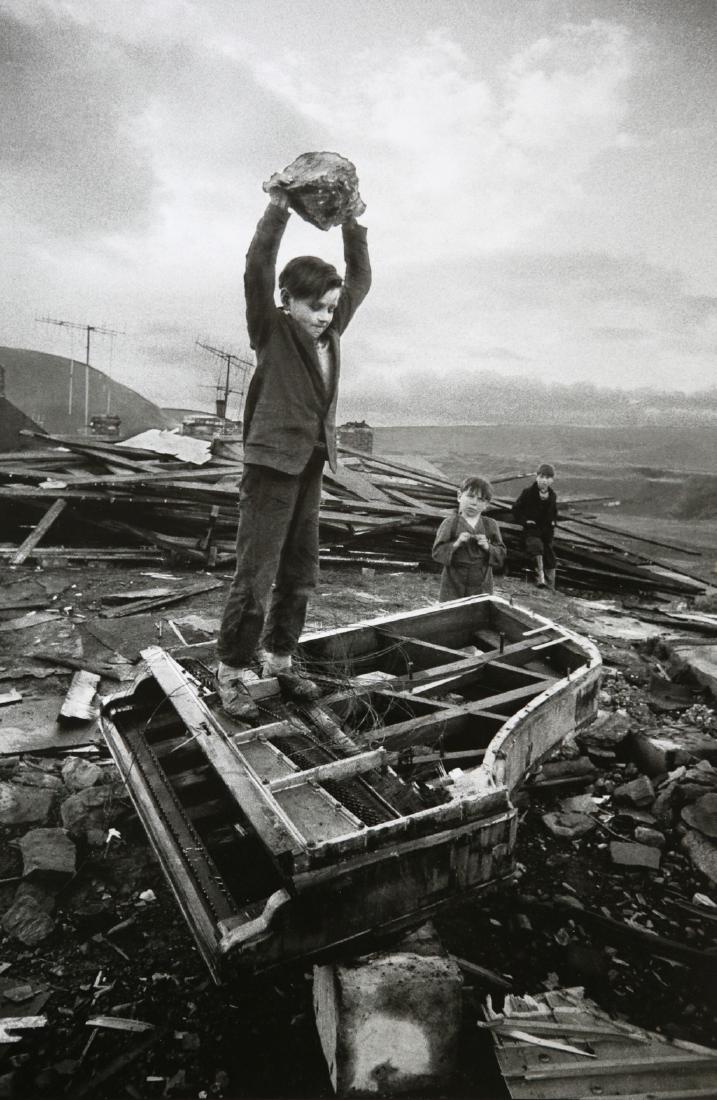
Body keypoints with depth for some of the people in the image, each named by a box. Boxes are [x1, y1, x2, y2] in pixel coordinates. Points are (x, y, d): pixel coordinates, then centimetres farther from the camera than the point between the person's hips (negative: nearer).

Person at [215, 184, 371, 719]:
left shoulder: (330, 331, 12)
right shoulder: (271, 330, -4)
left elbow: (361, 278, 17)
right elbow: (257, 271, -18)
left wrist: (352, 223, 9)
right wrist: (277, 209, -20)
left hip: (311, 465, 7)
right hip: (272, 461, -7)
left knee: (300, 574, 12)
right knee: (255, 575, -4)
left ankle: (280, 659, 27)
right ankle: (233, 674, 8)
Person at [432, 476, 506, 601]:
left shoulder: (491, 525, 3)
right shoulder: (450, 523, -5)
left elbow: (501, 556, 4)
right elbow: (437, 553, -7)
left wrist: (488, 547, -14)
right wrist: (456, 544, -21)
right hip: (454, 585, -2)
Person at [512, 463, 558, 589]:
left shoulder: (552, 495, 6)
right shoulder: (528, 492, -8)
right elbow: (516, 509, -4)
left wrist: (553, 521, 8)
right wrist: (524, 520, -13)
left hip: (547, 531, 5)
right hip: (531, 529, -5)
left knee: (550, 557, 9)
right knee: (536, 546, -33)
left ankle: (550, 587, 19)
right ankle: (540, 577, -35)